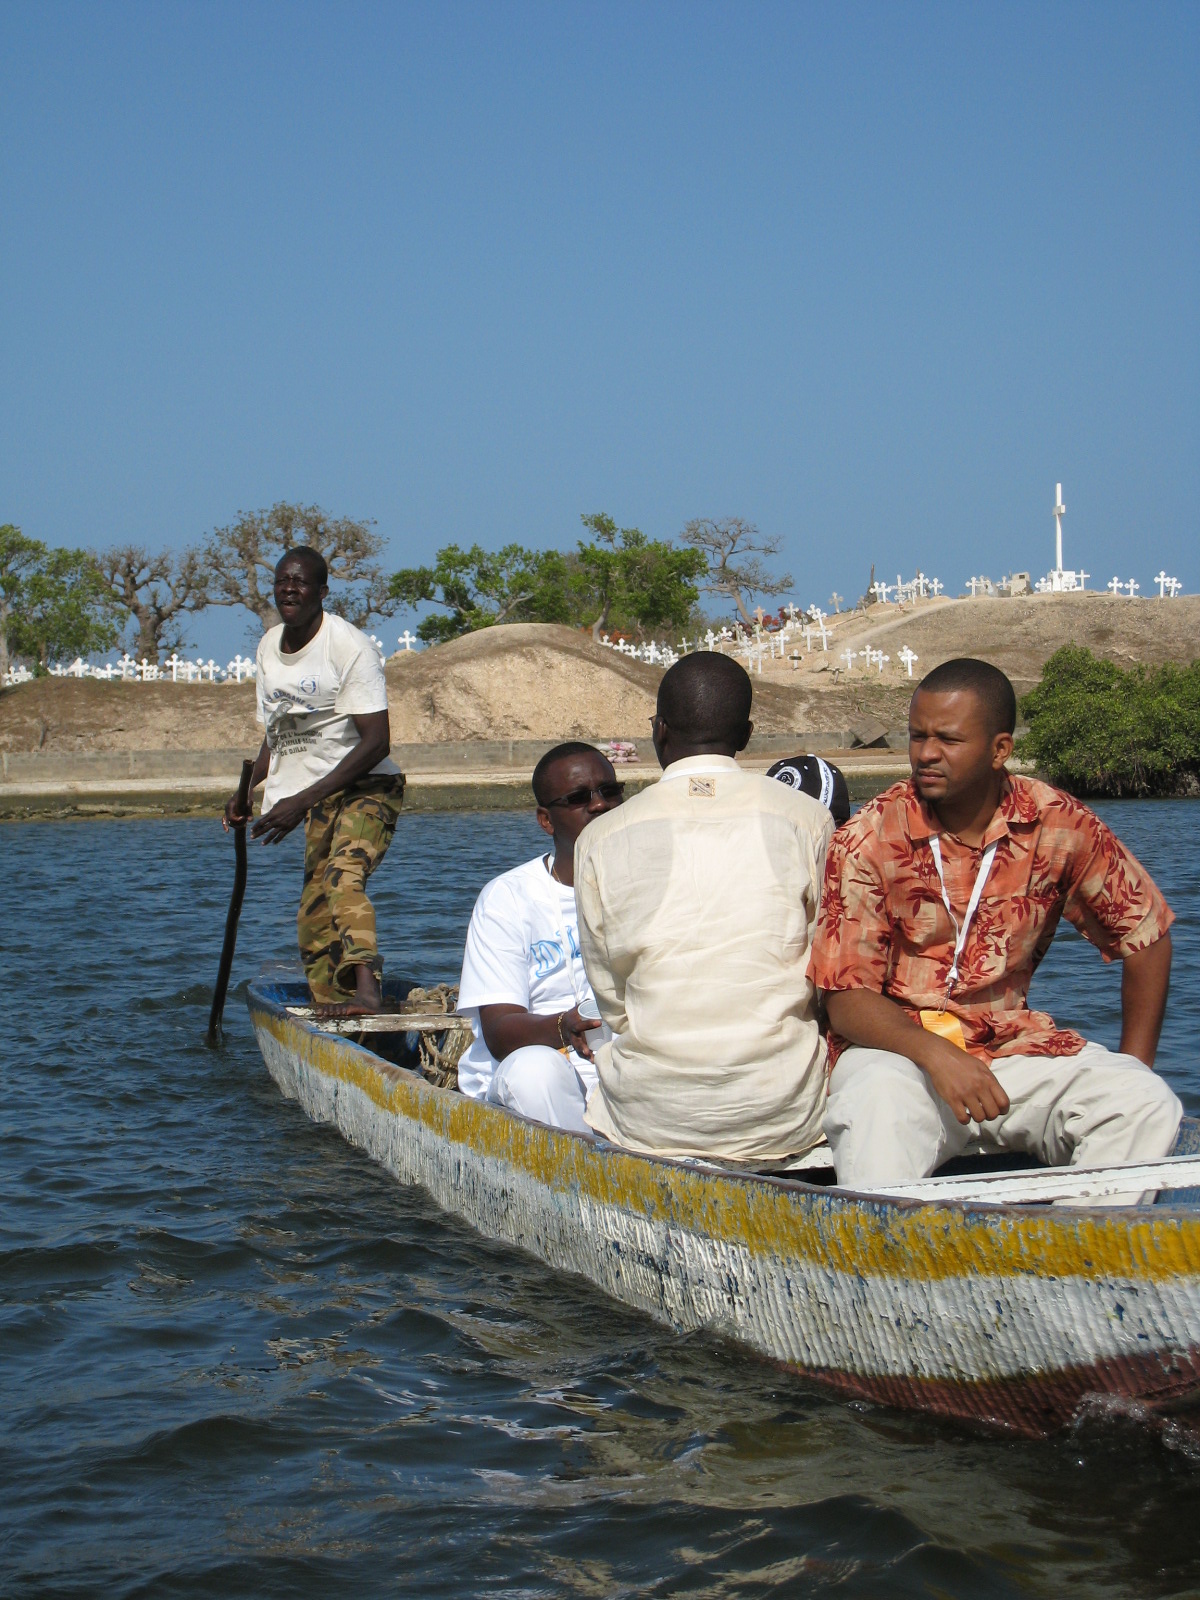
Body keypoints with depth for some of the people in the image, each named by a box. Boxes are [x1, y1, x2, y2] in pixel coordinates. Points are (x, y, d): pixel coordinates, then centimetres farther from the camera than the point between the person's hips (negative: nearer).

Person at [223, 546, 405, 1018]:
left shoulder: (350, 646, -15)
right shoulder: (268, 646, 9)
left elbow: (376, 742, -21)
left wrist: (302, 800, -24)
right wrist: (245, 792, 9)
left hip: (366, 788, -8)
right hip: (319, 795, 8)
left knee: (343, 877, -31)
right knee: (314, 912, 5)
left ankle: (365, 988, -45)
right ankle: (329, 1008, 16)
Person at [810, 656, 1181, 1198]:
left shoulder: (1059, 826, -2)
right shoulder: (869, 841, -9)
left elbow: (1145, 934, 10)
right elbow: (846, 998, -11)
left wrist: (1133, 1070, 3)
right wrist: (935, 1056, -30)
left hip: (1013, 1044, 3)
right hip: (895, 1047, -3)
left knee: (1149, 1108, -20)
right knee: (880, 1110, -37)